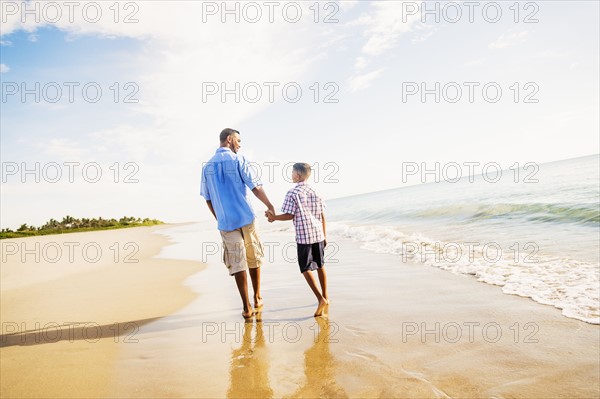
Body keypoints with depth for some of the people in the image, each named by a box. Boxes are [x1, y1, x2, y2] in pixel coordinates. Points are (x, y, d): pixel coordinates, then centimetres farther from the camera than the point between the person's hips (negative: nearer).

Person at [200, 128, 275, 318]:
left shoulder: (207, 166, 8)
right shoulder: (238, 160, -6)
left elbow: (208, 198, 12)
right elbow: (255, 187, -10)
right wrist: (270, 206, 4)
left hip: (225, 223, 3)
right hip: (245, 218, -3)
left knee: (237, 264, 5)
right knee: (254, 260, 15)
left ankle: (247, 307, 5)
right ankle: (257, 298, 26)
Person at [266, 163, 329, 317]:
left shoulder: (292, 193, -8)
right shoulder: (314, 192, 9)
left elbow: (289, 216, -11)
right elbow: (322, 216, 10)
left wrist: (274, 217, 3)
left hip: (303, 236, -6)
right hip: (318, 234, 6)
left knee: (306, 268, 0)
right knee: (320, 265, 17)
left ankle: (321, 299, -12)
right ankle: (325, 297, 27)